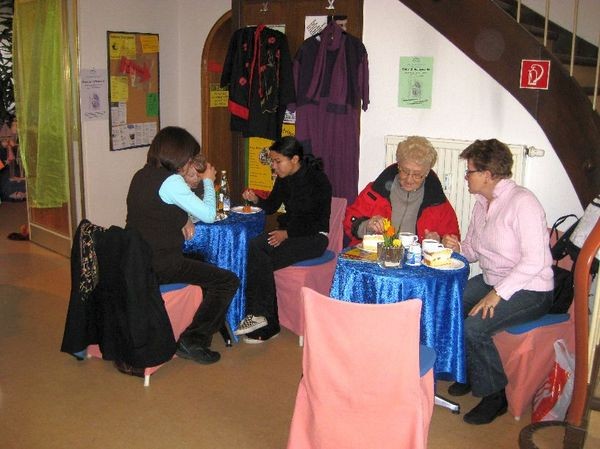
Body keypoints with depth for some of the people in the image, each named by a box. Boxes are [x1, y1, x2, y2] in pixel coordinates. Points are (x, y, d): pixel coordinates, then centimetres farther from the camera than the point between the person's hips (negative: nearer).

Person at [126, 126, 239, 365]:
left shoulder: (142, 175, 10)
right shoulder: (171, 180, -17)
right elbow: (208, 215, -13)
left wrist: (183, 219, 9)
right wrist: (208, 181, 2)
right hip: (160, 266, -10)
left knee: (206, 267, 30)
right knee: (228, 281, -2)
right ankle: (192, 340, 1)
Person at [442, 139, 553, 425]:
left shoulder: (522, 202, -19)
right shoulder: (482, 203, 9)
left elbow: (535, 260, -26)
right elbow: (473, 250, 18)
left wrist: (497, 294, -28)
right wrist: (458, 248, -6)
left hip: (529, 291, -8)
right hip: (491, 280, 9)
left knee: (473, 327, -26)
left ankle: (493, 395, -3)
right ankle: (468, 372, 14)